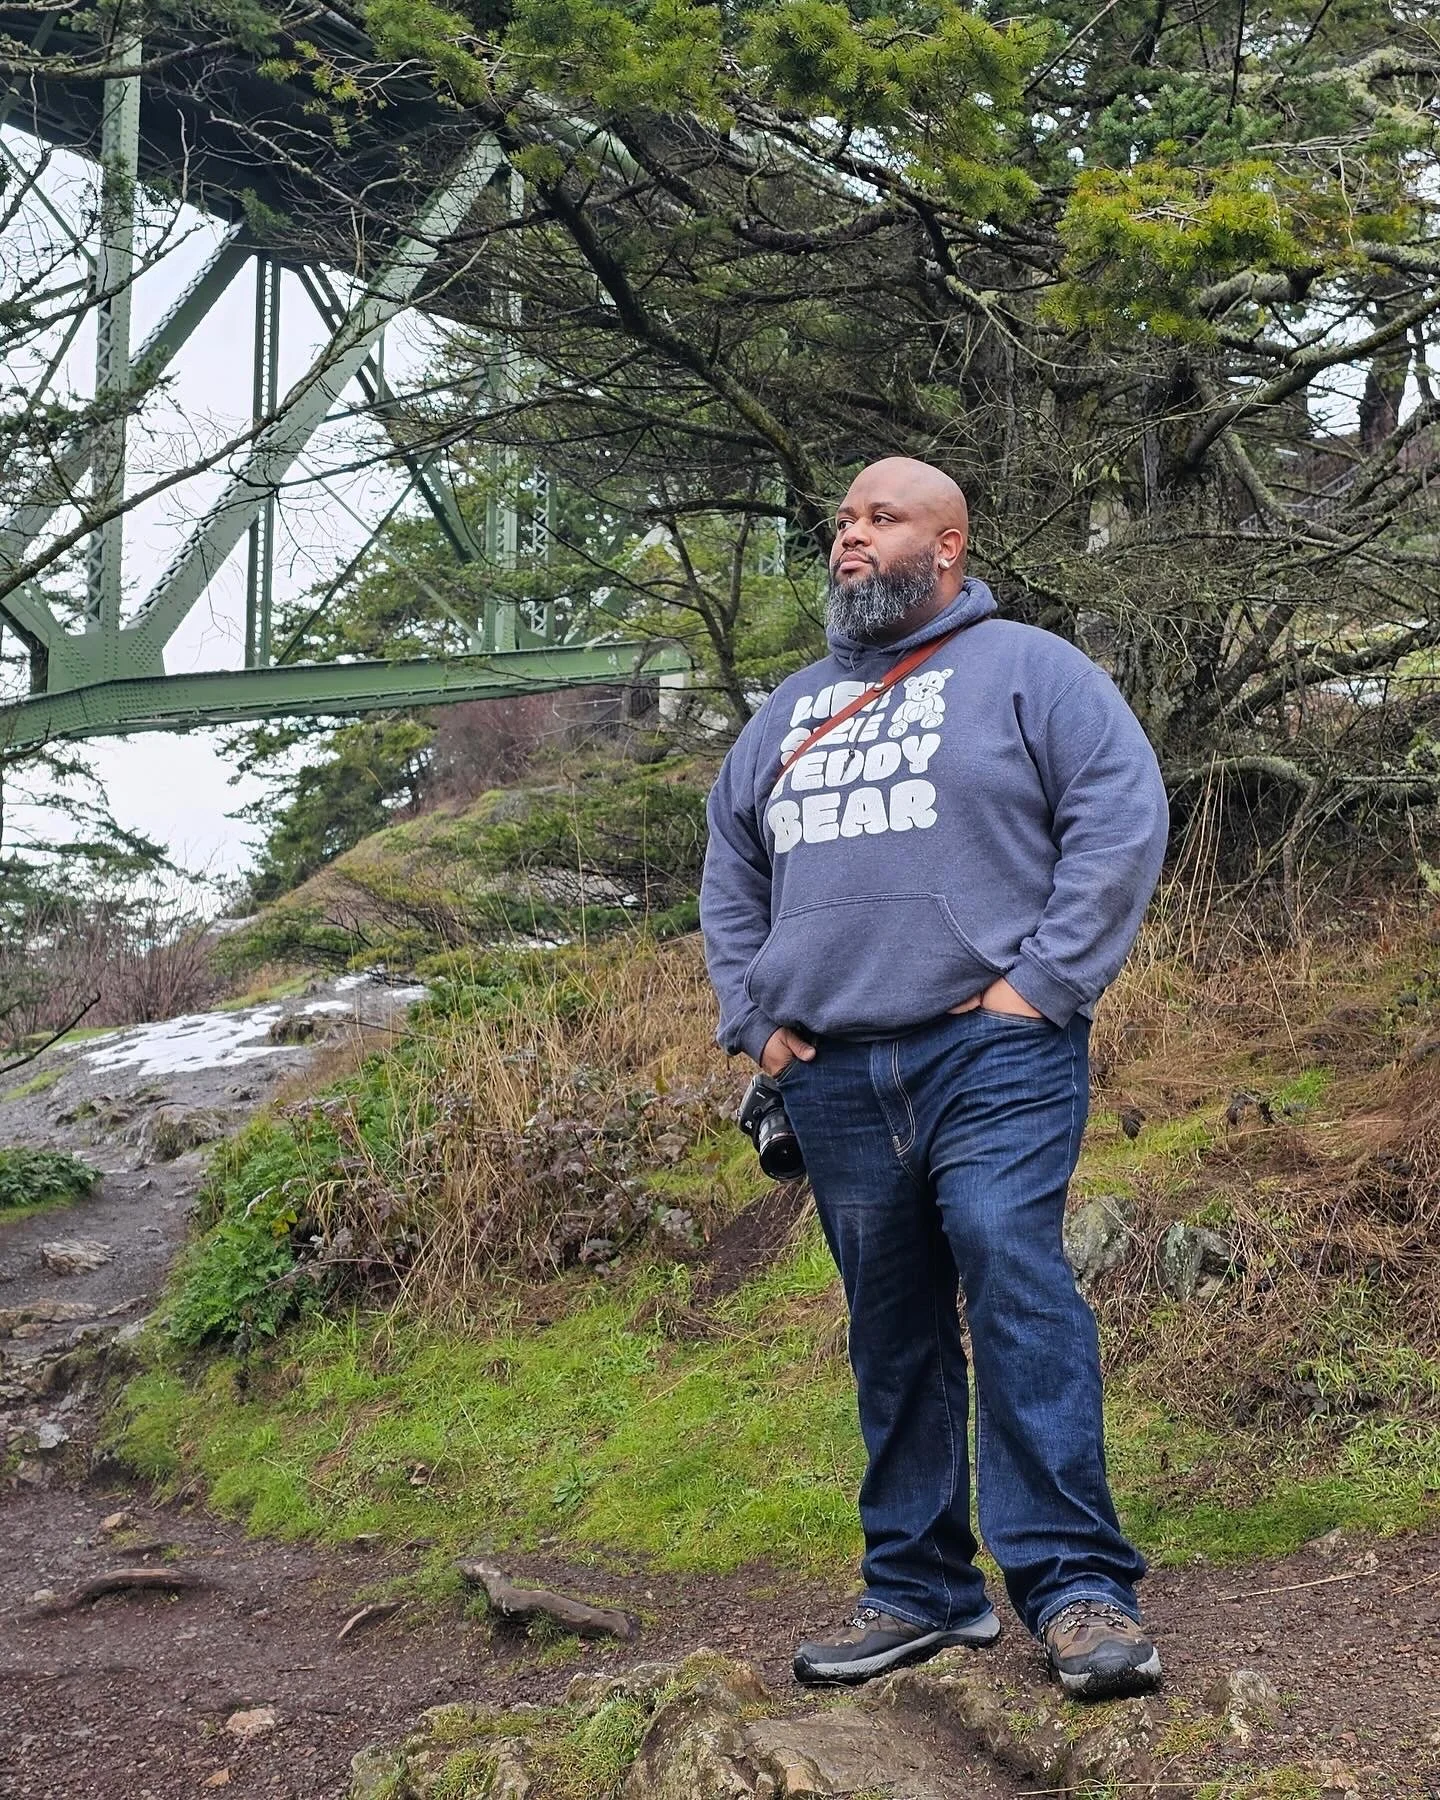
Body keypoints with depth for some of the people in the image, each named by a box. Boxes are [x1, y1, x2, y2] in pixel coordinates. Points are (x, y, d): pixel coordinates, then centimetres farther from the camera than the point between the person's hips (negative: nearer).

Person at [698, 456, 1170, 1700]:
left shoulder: (1025, 668, 4)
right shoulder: (792, 709, 21)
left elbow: (1125, 814, -6)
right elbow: (730, 874, 27)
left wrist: (1043, 982, -12)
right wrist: (755, 1021, 14)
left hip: (990, 1055, -5)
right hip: (833, 1080, 5)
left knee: (1017, 1287, -17)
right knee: (893, 1337, 8)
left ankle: (1079, 1587, -14)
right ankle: (918, 1590, 15)